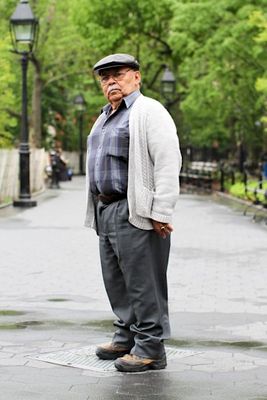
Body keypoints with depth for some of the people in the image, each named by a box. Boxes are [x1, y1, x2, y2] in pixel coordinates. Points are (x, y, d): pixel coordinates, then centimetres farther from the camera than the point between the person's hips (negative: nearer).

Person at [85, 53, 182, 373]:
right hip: (106, 210, 9)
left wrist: (161, 213, -21)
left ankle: (150, 349, 1)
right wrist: (98, 208, 17)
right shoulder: (106, 117, 21)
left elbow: (168, 162, -16)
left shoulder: (148, 111, -8)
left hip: (136, 213, -9)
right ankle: (126, 338, 26)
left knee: (143, 283, -5)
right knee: (116, 281, 15)